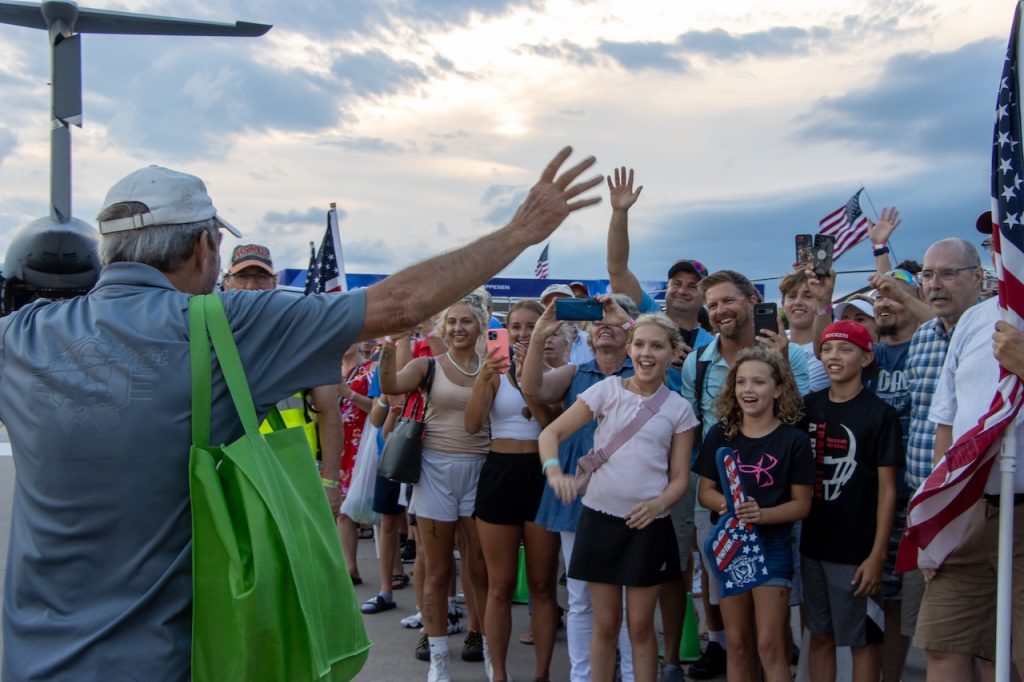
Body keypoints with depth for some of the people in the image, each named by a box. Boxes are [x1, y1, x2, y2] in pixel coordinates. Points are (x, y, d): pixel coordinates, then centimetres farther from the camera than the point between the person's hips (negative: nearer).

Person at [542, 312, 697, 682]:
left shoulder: (679, 409, 2)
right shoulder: (607, 390, -2)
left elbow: (680, 478, 2)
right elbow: (551, 433, -5)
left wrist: (659, 504, -19)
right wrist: (555, 472, -24)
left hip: (648, 524, 0)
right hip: (600, 519, 0)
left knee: (640, 625, 9)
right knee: (606, 624, 10)